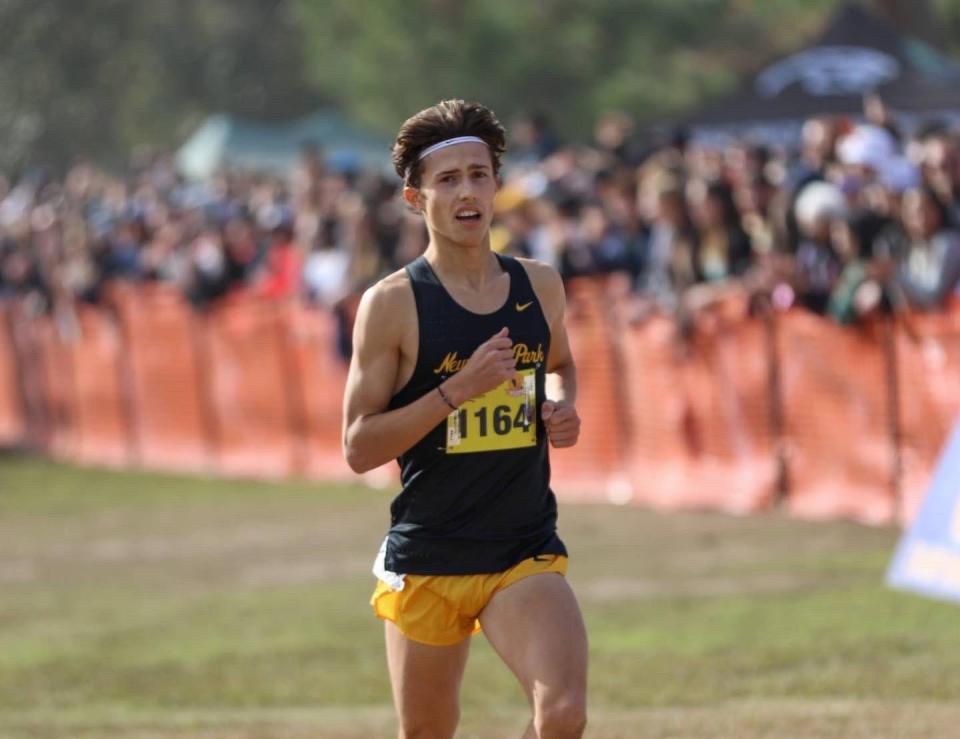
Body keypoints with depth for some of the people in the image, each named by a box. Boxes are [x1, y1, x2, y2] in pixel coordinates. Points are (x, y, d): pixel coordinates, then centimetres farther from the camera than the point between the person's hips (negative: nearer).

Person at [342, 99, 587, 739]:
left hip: (527, 550, 2)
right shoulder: (393, 304, -8)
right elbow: (358, 447, -10)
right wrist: (458, 390, -20)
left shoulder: (540, 286, 5)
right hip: (426, 559, -2)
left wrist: (564, 410, 4)